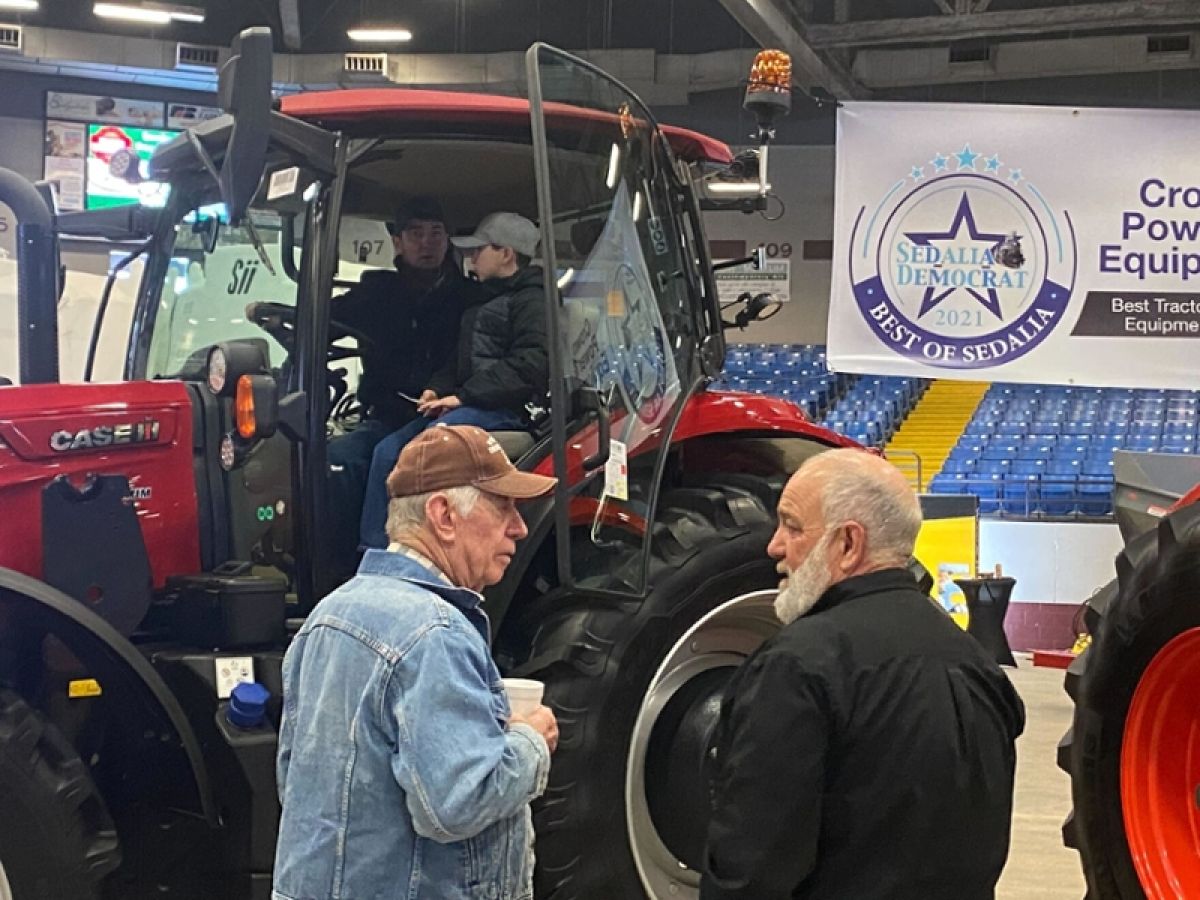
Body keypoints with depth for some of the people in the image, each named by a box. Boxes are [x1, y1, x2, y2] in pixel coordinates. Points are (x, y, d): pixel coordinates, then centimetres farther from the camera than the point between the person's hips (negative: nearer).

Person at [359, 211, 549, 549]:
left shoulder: (532, 301, -6)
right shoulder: (484, 302, 26)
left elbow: (530, 365, -19)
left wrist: (463, 396, -20)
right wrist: (437, 388, 8)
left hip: (506, 408, -10)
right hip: (469, 405, 10)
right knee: (389, 450, -4)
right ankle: (372, 549, -7)